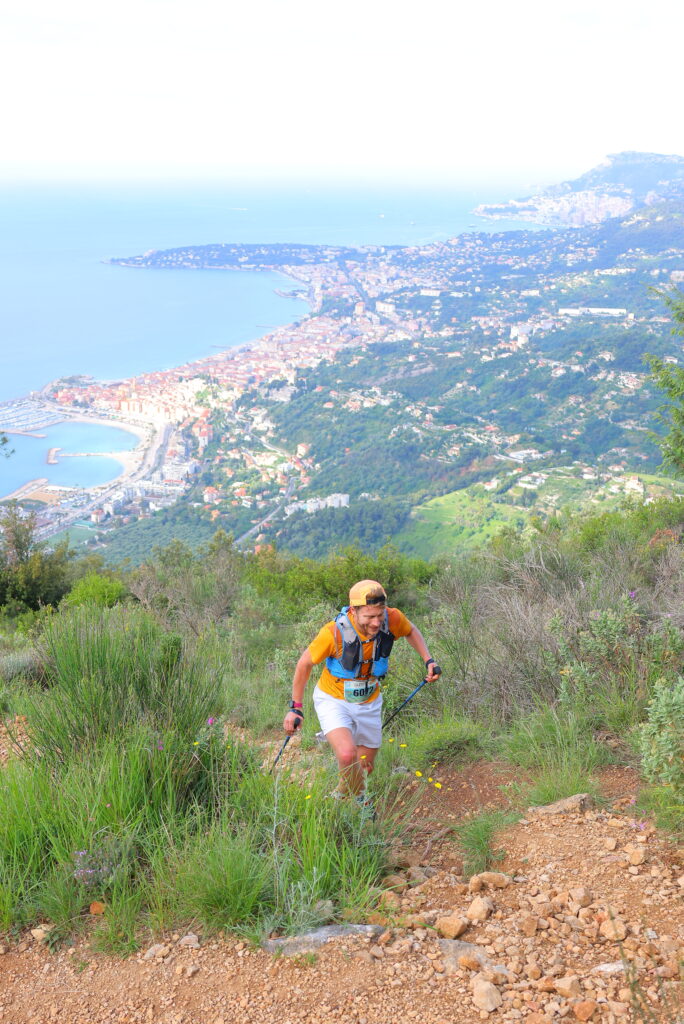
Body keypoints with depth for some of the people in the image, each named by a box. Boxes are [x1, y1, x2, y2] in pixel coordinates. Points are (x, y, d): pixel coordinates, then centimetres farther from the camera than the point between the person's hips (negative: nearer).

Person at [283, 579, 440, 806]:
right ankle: (359, 801, 1)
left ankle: (343, 795, 48)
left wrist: (428, 660, -8)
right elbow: (305, 664, -13)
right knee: (347, 755, -28)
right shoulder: (334, 632, -31)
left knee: (365, 768, 15)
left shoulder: (392, 619, -22)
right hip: (333, 700, -4)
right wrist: (295, 707, -8)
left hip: (369, 703, 4)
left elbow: (411, 631, 5)